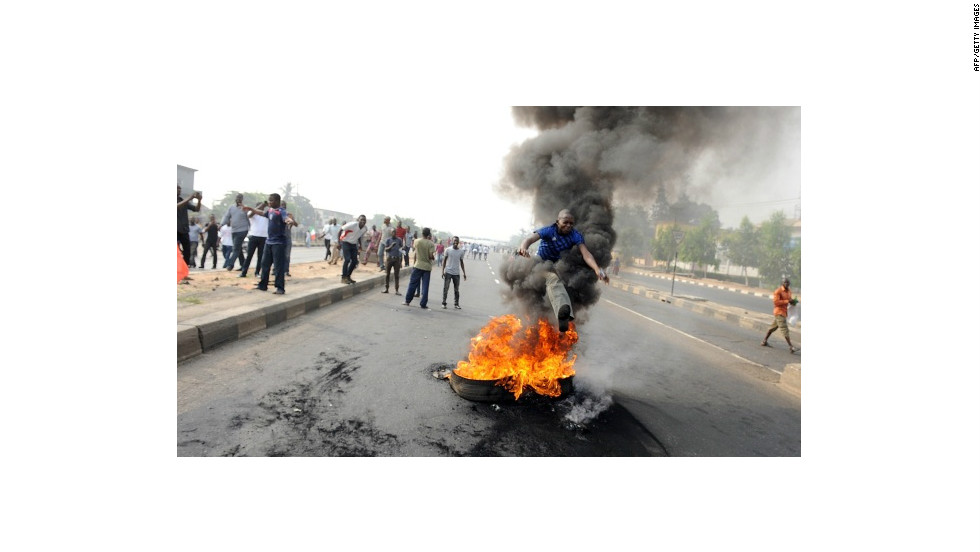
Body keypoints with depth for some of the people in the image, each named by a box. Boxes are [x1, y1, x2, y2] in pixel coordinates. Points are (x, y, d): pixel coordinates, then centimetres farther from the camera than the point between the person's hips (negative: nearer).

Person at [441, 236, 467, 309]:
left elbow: (461, 262, 12)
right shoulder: (448, 250, -2)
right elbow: (444, 260, 2)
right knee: (445, 288, -1)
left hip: (456, 273, 2)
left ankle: (456, 303, 16)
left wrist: (464, 273, 9)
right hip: (448, 272, -2)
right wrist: (443, 271, -6)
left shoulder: (461, 251, 4)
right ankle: (444, 303, 7)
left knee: (456, 289, 7)